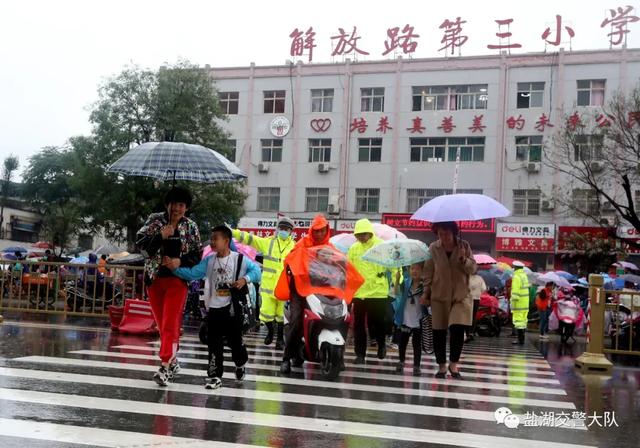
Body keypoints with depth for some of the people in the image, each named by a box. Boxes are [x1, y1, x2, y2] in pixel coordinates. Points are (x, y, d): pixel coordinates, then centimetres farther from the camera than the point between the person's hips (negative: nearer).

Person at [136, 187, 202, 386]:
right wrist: (160, 237, -21)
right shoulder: (155, 220, 2)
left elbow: (197, 254, 3)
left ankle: (165, 366, -15)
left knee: (170, 324, -11)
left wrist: (180, 262, -15)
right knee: (162, 323, 11)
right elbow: (140, 241, -7)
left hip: (177, 279, -2)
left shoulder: (191, 227, 1)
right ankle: (173, 360, 27)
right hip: (154, 278, 2)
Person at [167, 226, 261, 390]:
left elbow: (256, 270, -2)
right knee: (214, 343, 3)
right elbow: (192, 274, 0)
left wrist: (245, 279, -19)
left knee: (235, 340, 10)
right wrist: (176, 268, -13)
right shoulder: (209, 261, 3)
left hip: (233, 307, -3)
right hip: (214, 308, 3)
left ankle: (240, 364, 38)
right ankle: (215, 375, 8)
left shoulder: (239, 259, -6)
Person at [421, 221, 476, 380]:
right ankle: (441, 366, 17)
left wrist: (463, 259, -21)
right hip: (439, 295, 1)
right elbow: (428, 272, 2)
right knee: (439, 331, 3)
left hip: (461, 295, -1)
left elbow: (473, 269, -4)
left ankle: (454, 364, 5)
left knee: (458, 328, -13)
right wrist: (426, 293, -1)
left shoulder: (464, 246, -3)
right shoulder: (433, 248, -3)